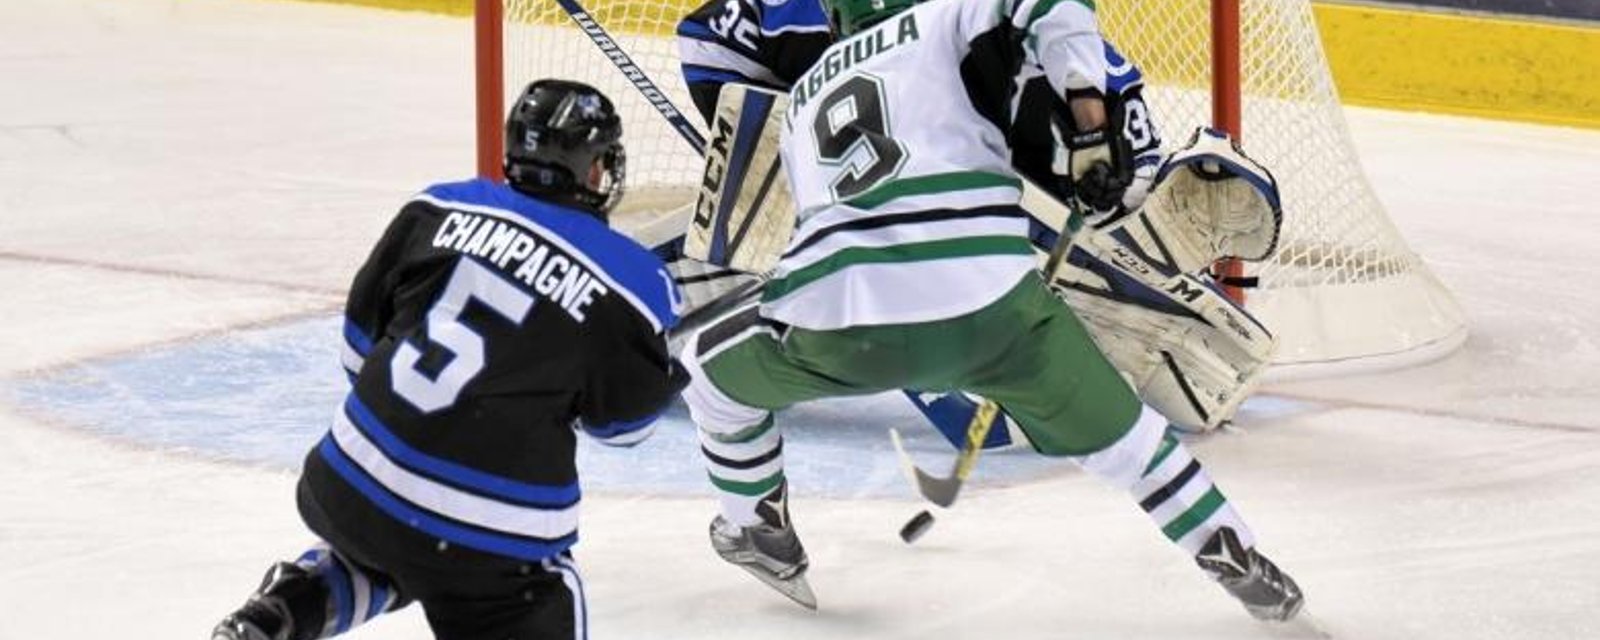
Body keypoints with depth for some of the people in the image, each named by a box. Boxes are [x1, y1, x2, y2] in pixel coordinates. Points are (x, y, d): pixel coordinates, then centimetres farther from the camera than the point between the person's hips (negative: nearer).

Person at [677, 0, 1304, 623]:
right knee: (1111, 426, 21)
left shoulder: (806, 96, 30)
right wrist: (1093, 122, -1)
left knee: (714, 366, 32)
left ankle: (760, 533, 40)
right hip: (986, 304, -2)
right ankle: (1238, 562, 24)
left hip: (835, 317, 2)